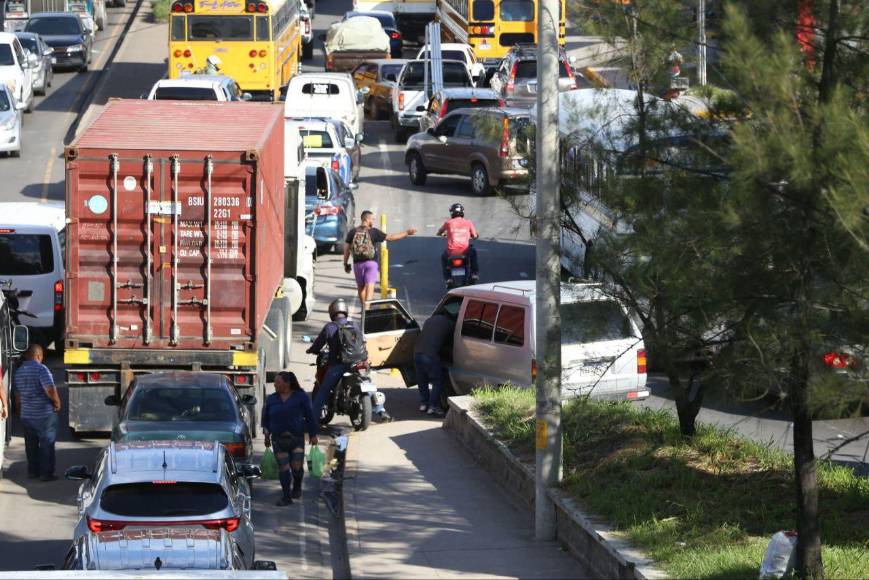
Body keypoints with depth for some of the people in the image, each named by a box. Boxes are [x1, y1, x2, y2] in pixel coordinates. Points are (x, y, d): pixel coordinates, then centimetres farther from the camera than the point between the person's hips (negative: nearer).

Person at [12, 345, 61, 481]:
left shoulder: (18, 372, 7)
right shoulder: (41, 369, -16)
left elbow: (17, 395, 16)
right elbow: (50, 390, -25)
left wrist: (18, 412, 26)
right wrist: (57, 403, -8)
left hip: (26, 415, 6)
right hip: (45, 414, -6)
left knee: (31, 444, 16)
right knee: (47, 444, 2)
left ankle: (32, 471, 22)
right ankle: (47, 473, 3)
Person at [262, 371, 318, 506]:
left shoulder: (301, 397, -1)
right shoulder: (271, 399, 7)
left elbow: (309, 416, 3)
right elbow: (265, 418, 15)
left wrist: (313, 435, 2)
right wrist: (267, 434, 10)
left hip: (296, 438, -2)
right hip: (278, 438, 2)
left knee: (297, 466, -6)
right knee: (283, 467, -1)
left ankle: (297, 486, 26)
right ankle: (286, 497, 7)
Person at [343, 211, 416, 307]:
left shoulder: (352, 232, 2)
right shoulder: (373, 232, -5)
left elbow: (346, 248, 0)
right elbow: (390, 237, -2)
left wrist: (346, 264, 9)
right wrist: (407, 233, 7)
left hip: (358, 263, 3)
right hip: (371, 263, -3)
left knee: (361, 288, 19)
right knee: (370, 287, -8)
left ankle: (364, 308, 33)